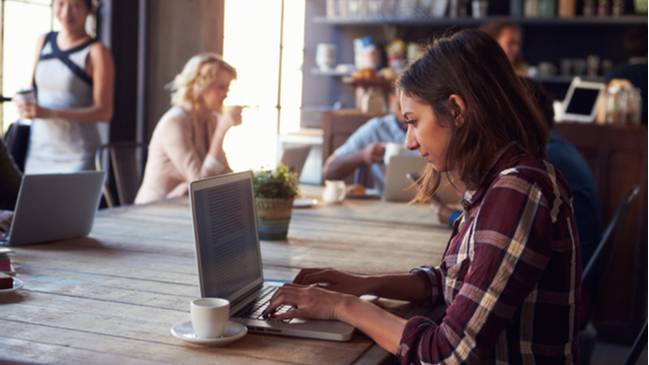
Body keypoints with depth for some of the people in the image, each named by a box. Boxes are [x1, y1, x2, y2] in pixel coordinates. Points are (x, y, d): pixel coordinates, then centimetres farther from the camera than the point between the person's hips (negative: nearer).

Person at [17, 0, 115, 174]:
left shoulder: (96, 52, -7)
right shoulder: (44, 42, 10)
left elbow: (104, 111, -12)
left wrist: (50, 113, -21)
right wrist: (24, 103, -4)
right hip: (39, 152, 5)